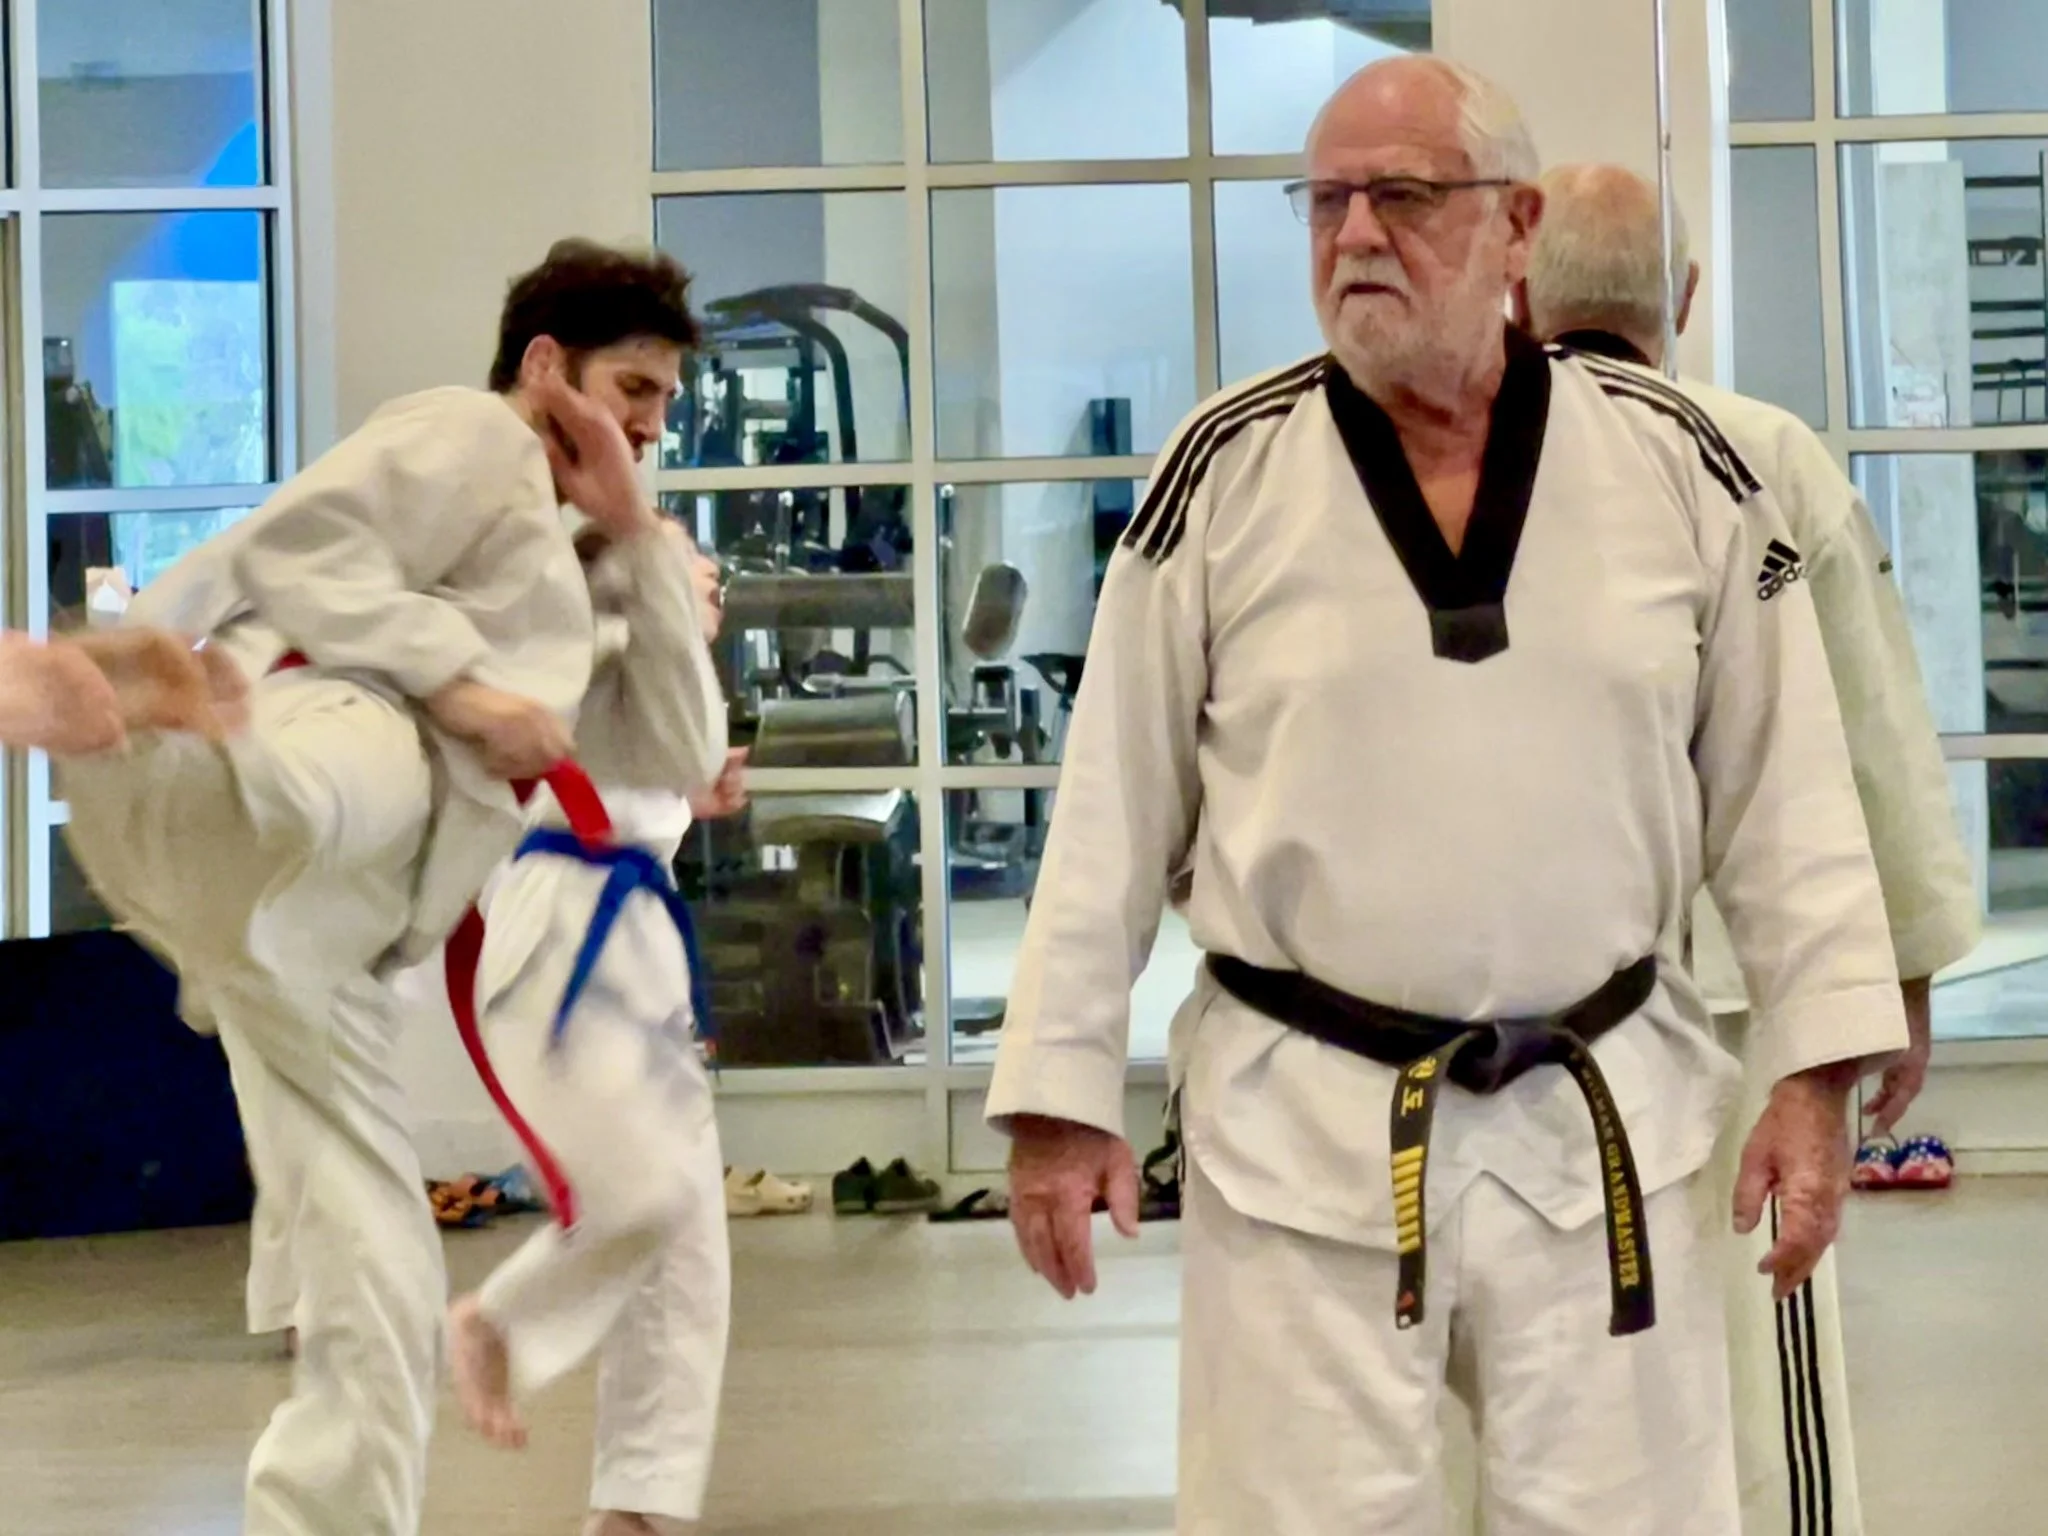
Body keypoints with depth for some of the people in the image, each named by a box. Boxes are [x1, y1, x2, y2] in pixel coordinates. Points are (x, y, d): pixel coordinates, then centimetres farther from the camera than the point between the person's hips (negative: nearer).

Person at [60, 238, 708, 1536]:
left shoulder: (541, 568, 40)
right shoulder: (470, 435, 14)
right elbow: (290, 547, -2)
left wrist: (636, 529, 26)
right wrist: (454, 684, -9)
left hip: (310, 929, 9)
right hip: (267, 737, -8)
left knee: (382, 1298, 9)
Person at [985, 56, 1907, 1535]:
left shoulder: (1678, 469, -2)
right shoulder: (1228, 473, -4)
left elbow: (1780, 790, 3)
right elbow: (1115, 811, -1)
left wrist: (1816, 1068, -1)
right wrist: (1062, 1094, -2)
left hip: (1606, 1120, 1)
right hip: (1306, 1132, -1)